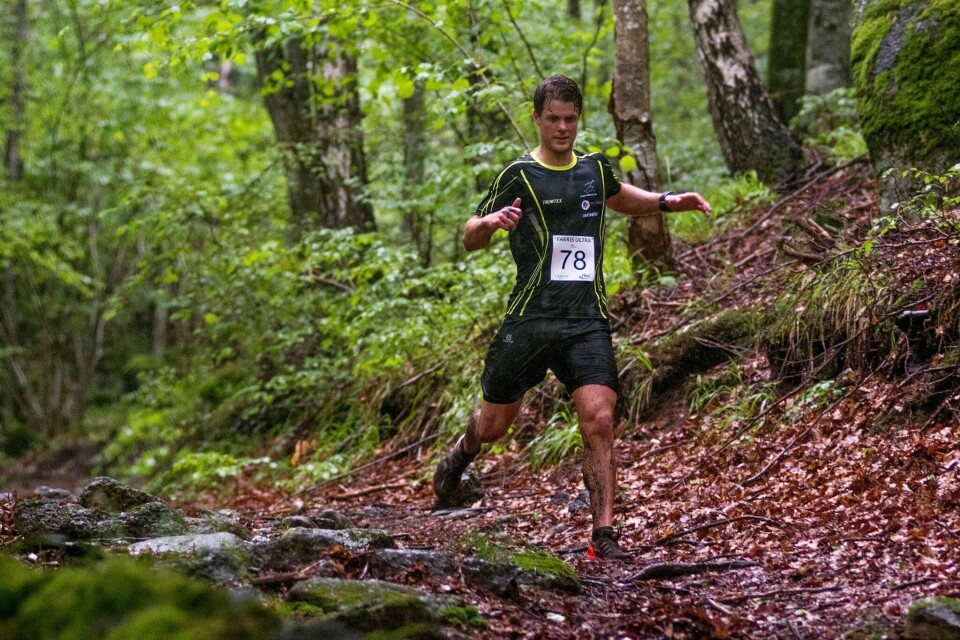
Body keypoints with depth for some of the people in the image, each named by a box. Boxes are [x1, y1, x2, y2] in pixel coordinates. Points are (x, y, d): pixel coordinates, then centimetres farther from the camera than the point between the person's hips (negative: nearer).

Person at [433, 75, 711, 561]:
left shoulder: (595, 169, 10)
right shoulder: (519, 176, -3)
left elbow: (618, 197, 35)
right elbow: (470, 239, -2)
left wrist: (667, 202, 19)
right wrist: (490, 222, -24)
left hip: (588, 322, 2)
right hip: (529, 320, -2)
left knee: (599, 420, -16)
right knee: (493, 425, 9)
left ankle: (603, 535, -11)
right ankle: (462, 454, 46)